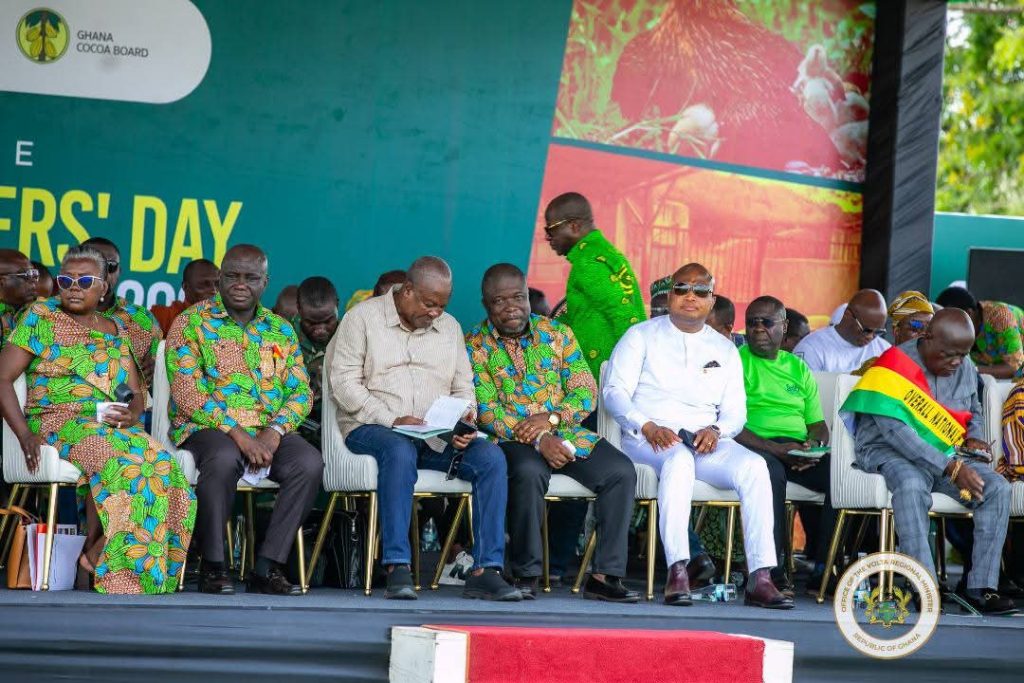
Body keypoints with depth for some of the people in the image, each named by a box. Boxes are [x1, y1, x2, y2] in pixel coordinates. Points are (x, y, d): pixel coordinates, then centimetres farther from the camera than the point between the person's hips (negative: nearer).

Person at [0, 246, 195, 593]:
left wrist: (131, 413, -7)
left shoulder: (115, 330, 21)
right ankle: (94, 553, -22)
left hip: (115, 428, 4)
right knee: (118, 462, -36)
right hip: (57, 422, -4)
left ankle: (96, 555, -21)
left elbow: (136, 391, 19)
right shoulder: (40, 317, 8)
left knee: (160, 463, -29)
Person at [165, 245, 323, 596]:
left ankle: (266, 567, -20)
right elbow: (186, 392, -9)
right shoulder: (191, 323, 2)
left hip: (268, 432, 4)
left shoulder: (281, 330, 16)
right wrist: (238, 434, -19)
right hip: (205, 427, -4)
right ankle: (212, 567, -22)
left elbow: (300, 391, 9)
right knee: (224, 458, -38)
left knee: (310, 462, -25)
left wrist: (274, 432, -12)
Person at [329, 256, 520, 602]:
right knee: (400, 450, -39)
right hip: (371, 429, -4)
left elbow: (463, 388, 18)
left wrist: (466, 422, -5)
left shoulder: (449, 326, 18)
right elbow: (344, 382, -6)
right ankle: (397, 567, -38)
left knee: (491, 457, -22)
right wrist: (392, 420, -17)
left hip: (436, 435, 5)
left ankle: (485, 570, -25)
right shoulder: (363, 318, 3)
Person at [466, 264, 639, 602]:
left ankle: (605, 574, -18)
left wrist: (550, 417, -16)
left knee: (621, 471, -21)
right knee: (528, 471, -37)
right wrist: (538, 441, -21)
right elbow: (486, 412, -8)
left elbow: (586, 393, 4)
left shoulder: (558, 333, 10)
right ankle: (526, 574, -23)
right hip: (512, 440, -3)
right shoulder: (475, 345, 1)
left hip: (567, 433, 4)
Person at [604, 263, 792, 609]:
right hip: (647, 438, -3)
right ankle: (677, 569, -43)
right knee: (680, 458, -39)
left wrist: (716, 430, -10)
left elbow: (735, 410, 14)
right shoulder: (642, 336, 12)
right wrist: (648, 427, -17)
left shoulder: (725, 349, 22)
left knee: (754, 465, -27)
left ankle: (760, 577, -32)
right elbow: (614, 391, 1)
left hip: (707, 439, 3)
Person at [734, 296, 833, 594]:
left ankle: (824, 566, -18)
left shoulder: (798, 367, 24)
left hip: (799, 451, 5)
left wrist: (815, 444, -4)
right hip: (755, 446, -5)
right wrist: (777, 449, -16)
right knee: (771, 471, -39)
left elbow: (818, 423, 22)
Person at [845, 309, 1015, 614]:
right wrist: (952, 469, -28)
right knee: (912, 486, -39)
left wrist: (974, 438, -1)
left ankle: (980, 586, -18)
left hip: (945, 456, 6)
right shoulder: (895, 366, -14)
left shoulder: (965, 368, 7)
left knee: (998, 488, -17)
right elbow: (895, 430, -24)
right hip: (890, 452, -6)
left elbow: (974, 412, 26)